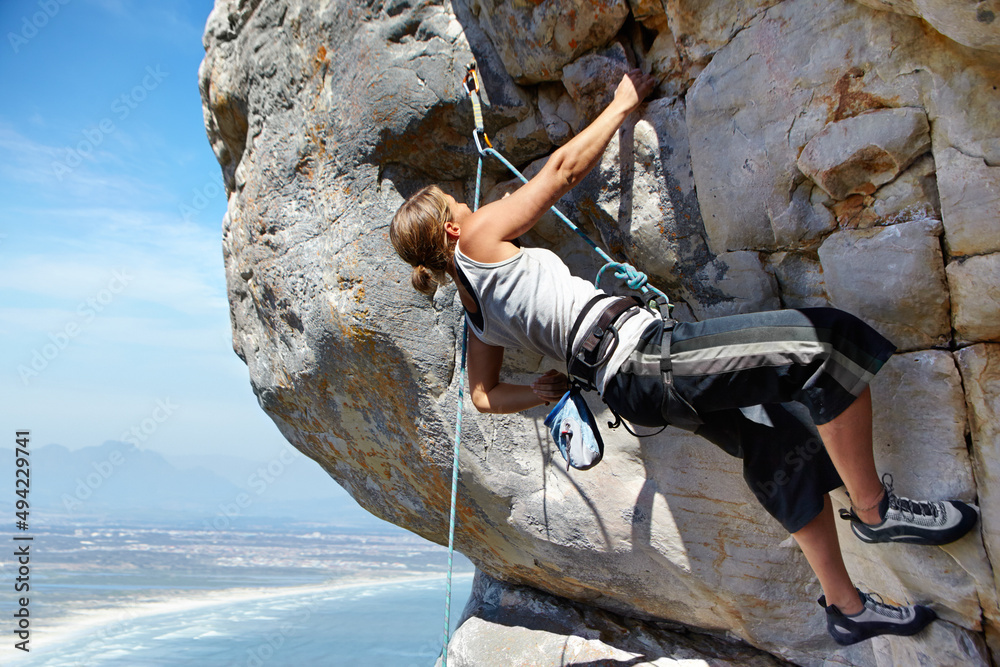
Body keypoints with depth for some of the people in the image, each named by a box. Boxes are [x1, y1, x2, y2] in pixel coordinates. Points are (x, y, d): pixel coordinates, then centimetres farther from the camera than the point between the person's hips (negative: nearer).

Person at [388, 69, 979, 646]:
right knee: (828, 344, -14)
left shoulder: (478, 315, 21)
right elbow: (564, 168, 2)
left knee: (786, 446, 18)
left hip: (624, 380, 10)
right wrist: (623, 103, 14)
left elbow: (482, 396, 29)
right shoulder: (478, 237, -1)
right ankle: (875, 509, 1)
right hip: (639, 354, -10)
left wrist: (540, 393, 24)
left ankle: (847, 606, 28)